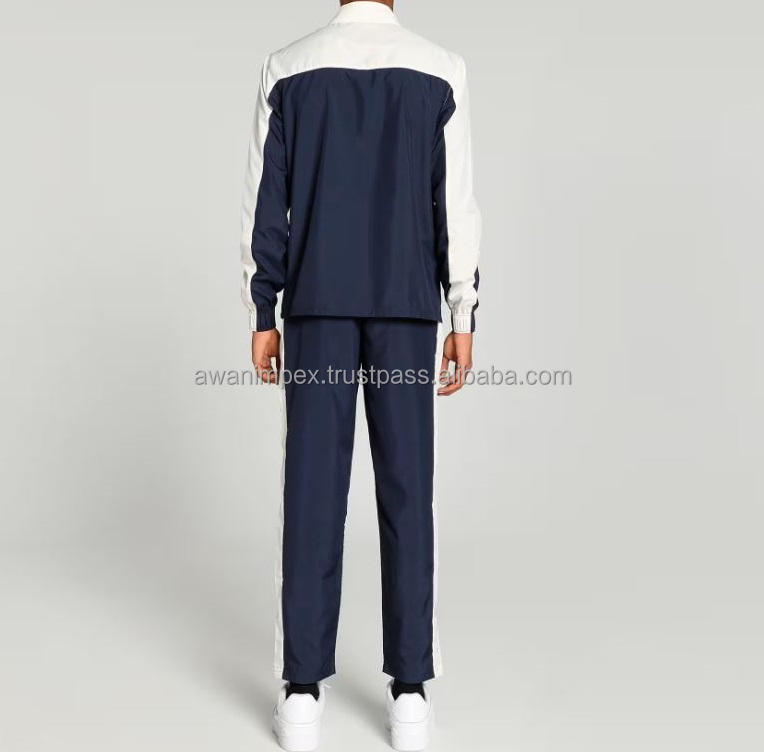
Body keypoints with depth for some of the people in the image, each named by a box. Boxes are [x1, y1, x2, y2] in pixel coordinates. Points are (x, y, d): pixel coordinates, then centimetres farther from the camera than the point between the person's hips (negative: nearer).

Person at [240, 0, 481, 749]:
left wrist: (260, 319, 5)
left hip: (317, 305, 0)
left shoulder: (287, 69, 5)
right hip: (406, 308, 0)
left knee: (313, 492, 1)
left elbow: (265, 204, 1)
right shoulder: (439, 71, 3)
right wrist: (463, 322, 1)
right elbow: (456, 207, -2)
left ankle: (303, 694, 2)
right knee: (405, 491, 2)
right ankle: (409, 693, 3)